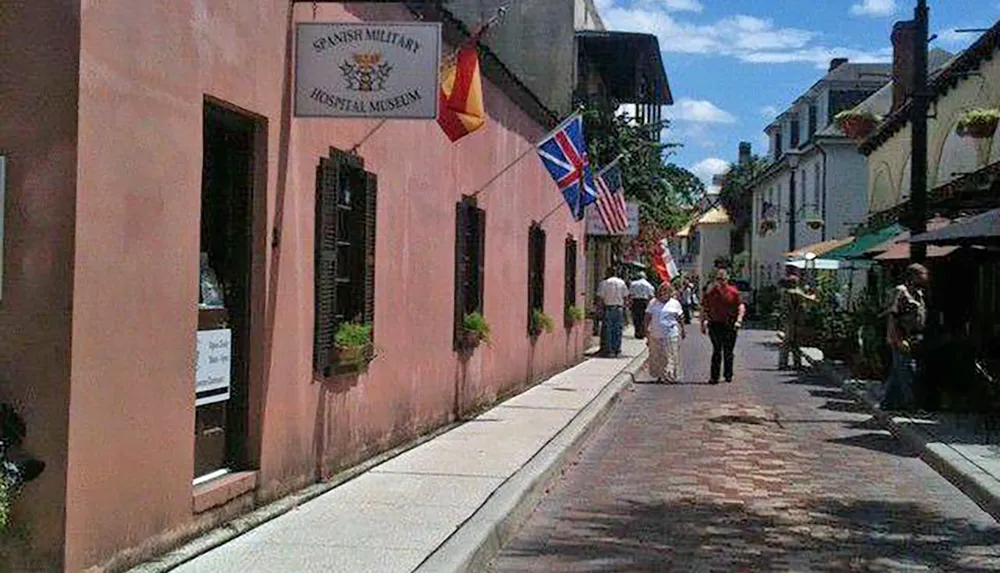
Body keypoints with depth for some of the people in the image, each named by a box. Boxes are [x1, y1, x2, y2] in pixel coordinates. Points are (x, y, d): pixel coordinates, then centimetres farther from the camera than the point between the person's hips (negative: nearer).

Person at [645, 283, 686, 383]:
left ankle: (670, 376, 1)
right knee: (657, 356, 8)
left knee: (670, 356, -3)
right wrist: (646, 327, -2)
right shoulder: (653, 303, 8)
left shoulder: (675, 303, 5)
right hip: (656, 335, 2)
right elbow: (648, 317, 7)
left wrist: (683, 330, 14)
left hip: (671, 334, -2)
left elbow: (680, 318, 11)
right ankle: (660, 375, 21)